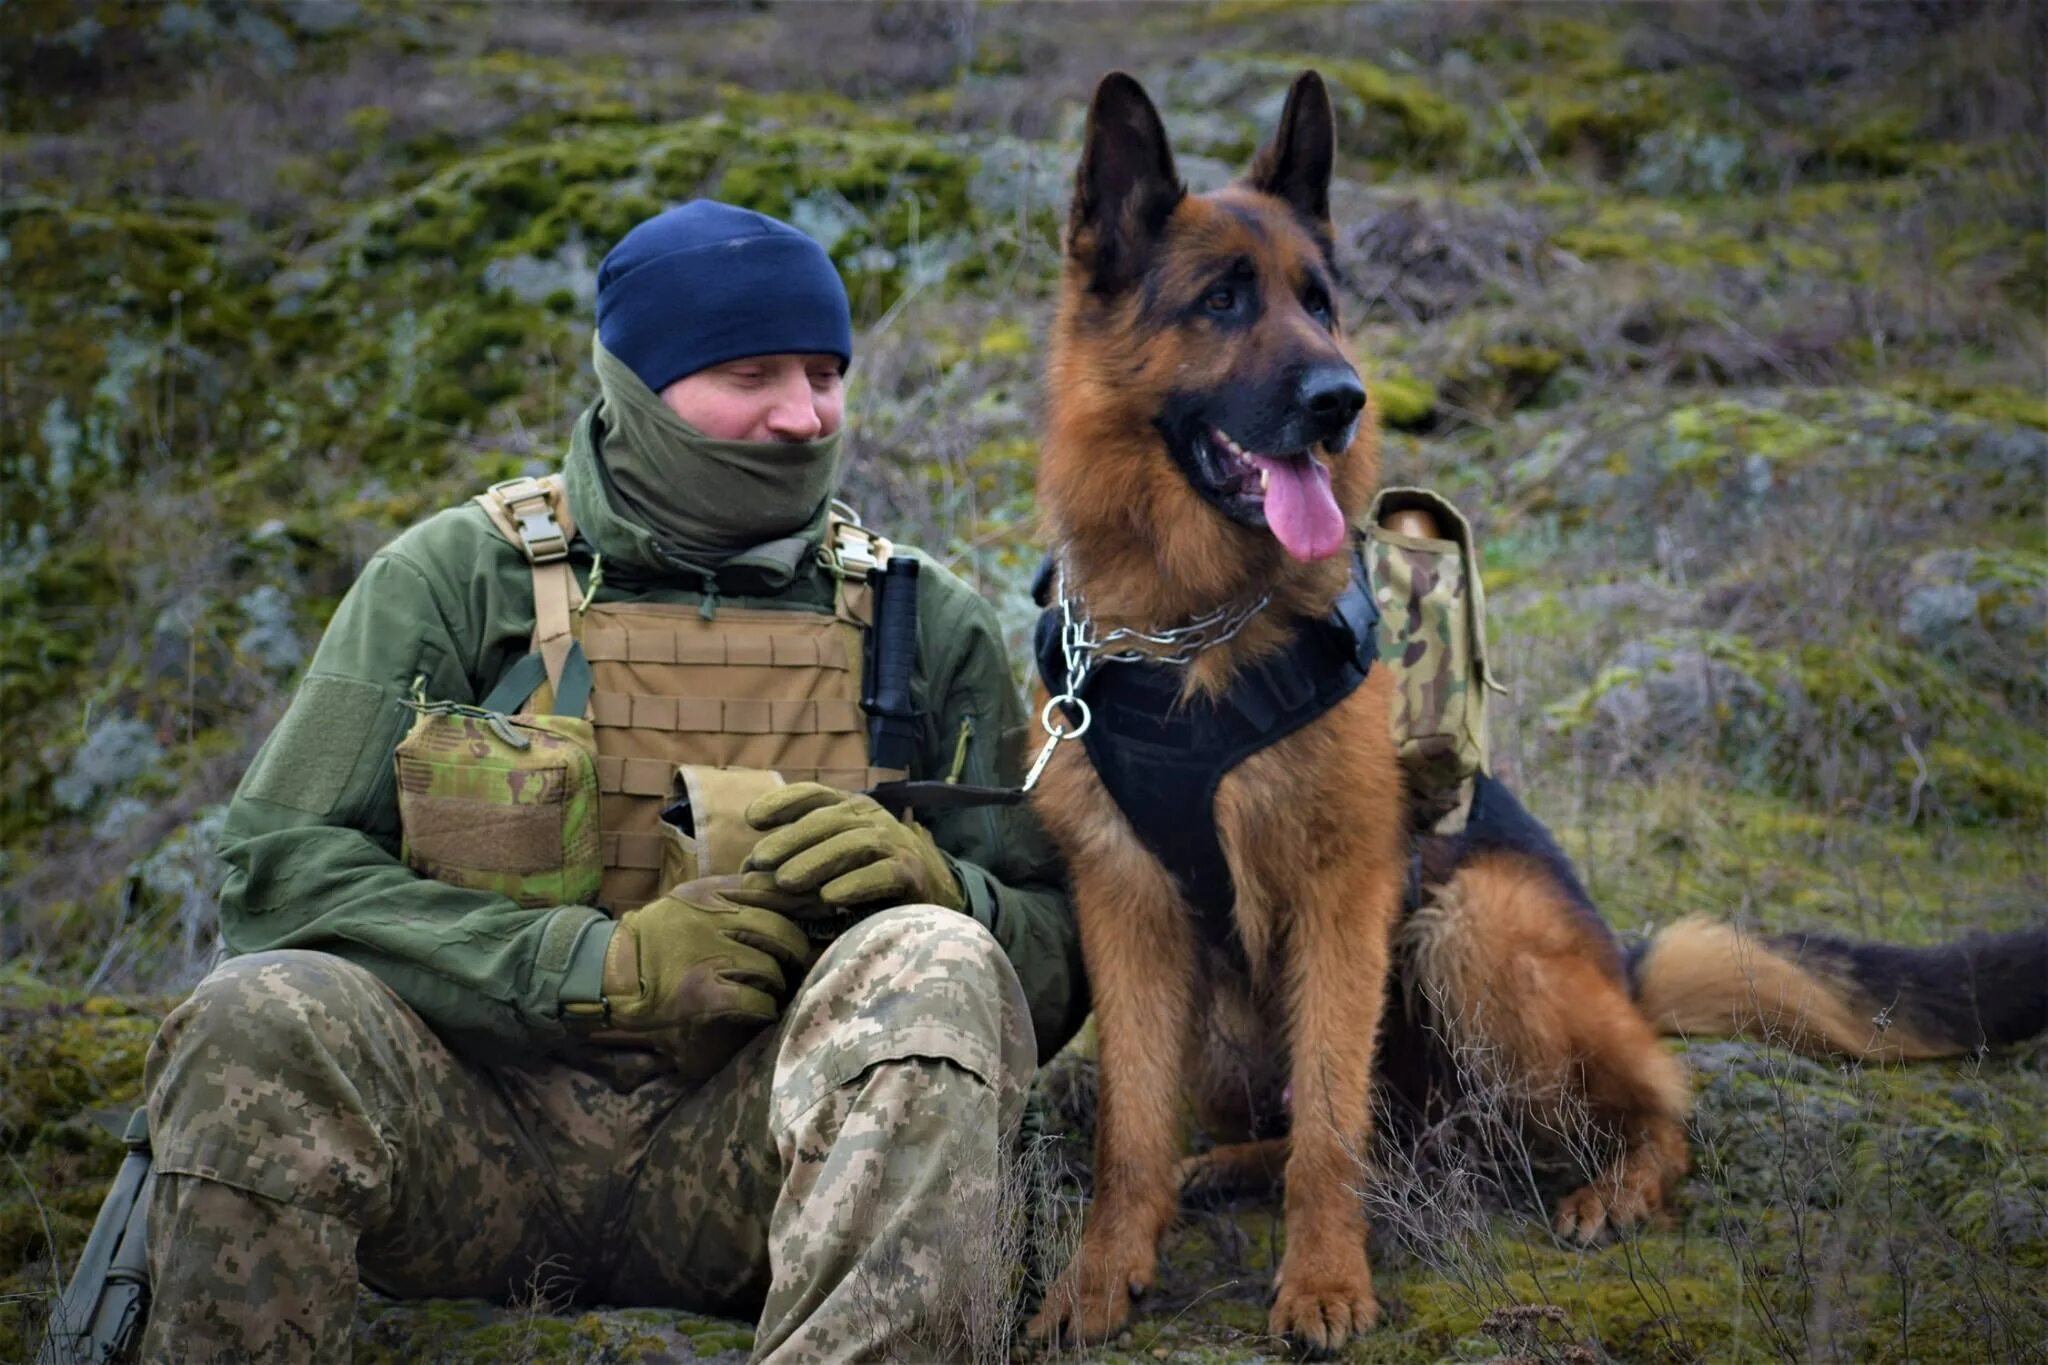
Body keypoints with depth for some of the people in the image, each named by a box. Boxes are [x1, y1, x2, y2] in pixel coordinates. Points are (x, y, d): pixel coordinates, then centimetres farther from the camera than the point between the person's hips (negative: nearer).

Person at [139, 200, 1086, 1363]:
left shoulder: (926, 623, 10)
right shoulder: (457, 577, 5)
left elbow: (1055, 962, 8)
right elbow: (279, 870, -4)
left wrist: (929, 882, -16)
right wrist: (600, 964, -15)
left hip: (747, 1145, 1)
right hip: (483, 1123, 0)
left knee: (935, 968, -29)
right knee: (264, 1020, -30)